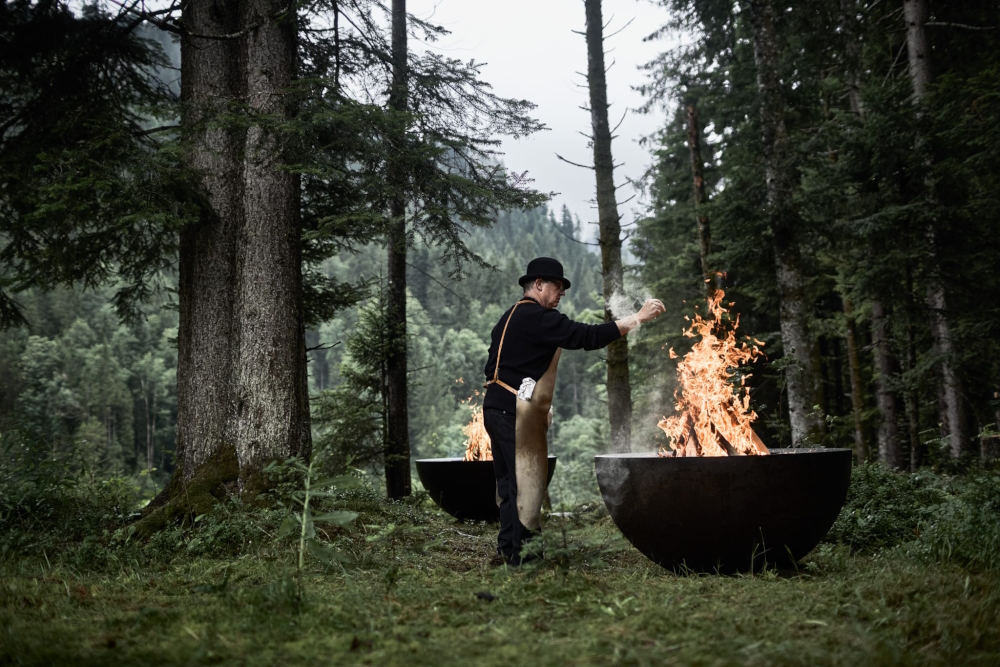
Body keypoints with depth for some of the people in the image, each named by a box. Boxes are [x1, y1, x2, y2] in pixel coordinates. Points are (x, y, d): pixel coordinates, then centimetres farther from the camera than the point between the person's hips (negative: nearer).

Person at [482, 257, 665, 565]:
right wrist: (638, 317, -15)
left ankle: (507, 546, 19)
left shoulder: (511, 316, 19)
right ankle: (520, 550, 1)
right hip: (517, 412, -10)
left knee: (510, 479, 14)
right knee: (527, 479, -4)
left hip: (496, 407, 10)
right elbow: (588, 336, -20)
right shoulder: (538, 317, -12)